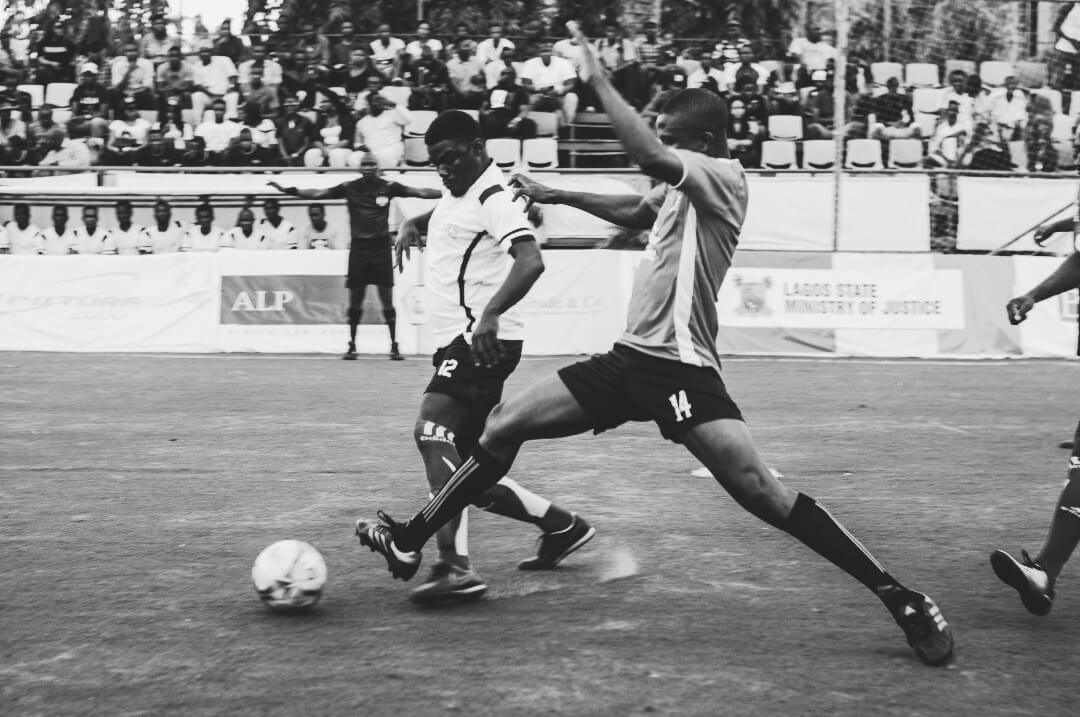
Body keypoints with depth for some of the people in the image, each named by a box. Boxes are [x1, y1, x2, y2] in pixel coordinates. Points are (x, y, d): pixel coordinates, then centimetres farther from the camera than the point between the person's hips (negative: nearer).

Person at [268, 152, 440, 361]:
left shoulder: (388, 187, 0)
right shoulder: (350, 188, 2)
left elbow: (420, 192, -3)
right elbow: (318, 194, 0)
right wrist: (288, 190, -8)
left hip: (381, 247, -1)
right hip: (358, 247, 1)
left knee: (387, 299, -1)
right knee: (355, 300, 7)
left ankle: (394, 346, 5)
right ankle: (351, 345, 17)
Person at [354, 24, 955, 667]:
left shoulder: (724, 177, -11)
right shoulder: (681, 186, 14)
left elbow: (649, 155, -30)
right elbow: (636, 210, 38)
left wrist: (598, 80, -19)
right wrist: (556, 196, 35)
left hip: (680, 369, -9)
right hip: (631, 357, 9)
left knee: (761, 493, -20)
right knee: (504, 426, 6)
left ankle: (902, 601, -12)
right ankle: (412, 542, 19)